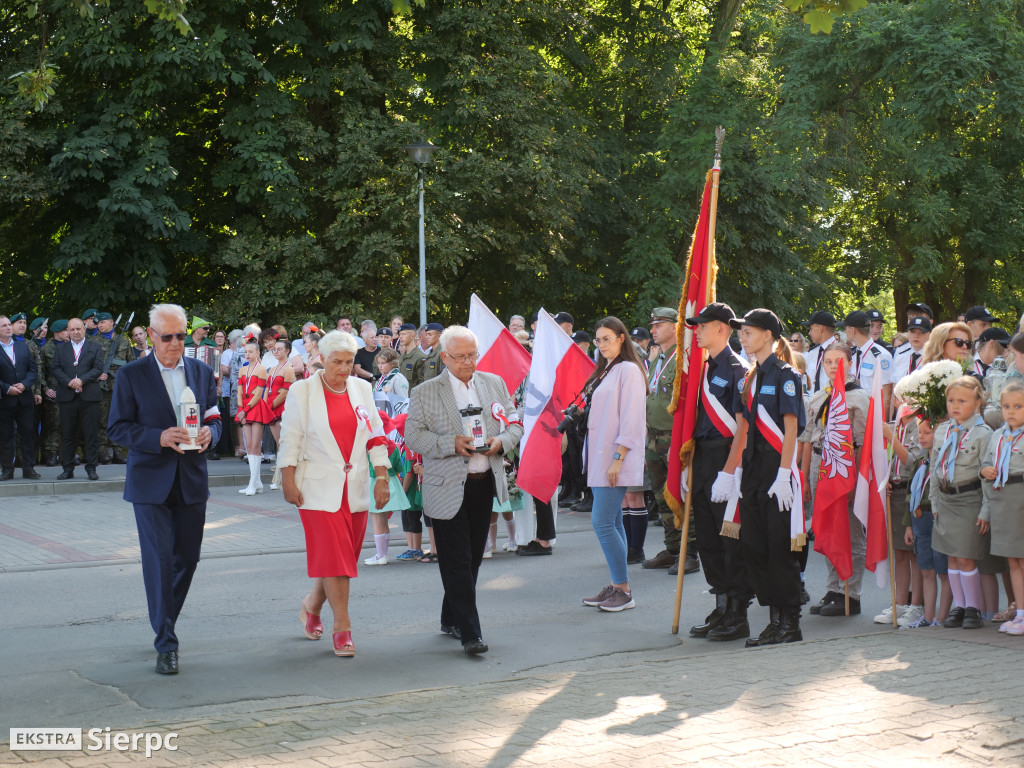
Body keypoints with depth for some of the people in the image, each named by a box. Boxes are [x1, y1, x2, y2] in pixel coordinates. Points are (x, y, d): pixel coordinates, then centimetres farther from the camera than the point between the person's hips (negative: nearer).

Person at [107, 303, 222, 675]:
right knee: (159, 560, -7)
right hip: (151, 481, -4)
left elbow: (214, 419, 14)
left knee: (187, 558, 10)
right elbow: (117, 428, -5)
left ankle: (164, 622, 32)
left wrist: (208, 433, -10)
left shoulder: (202, 372, 9)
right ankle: (166, 644, -1)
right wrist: (159, 437, -20)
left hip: (192, 480, 4)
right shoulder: (132, 375, -2)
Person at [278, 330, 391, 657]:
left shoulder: (362, 389, 10)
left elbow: (375, 436, 11)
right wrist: (288, 481, -6)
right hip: (319, 487, -4)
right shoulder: (302, 391, -1)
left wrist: (382, 477, 5)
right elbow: (290, 439, -1)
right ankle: (342, 627, -4)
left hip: (355, 487, 4)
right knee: (333, 554, -9)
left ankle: (313, 605, 31)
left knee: (346, 554, 8)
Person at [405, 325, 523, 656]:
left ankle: (451, 619, 28)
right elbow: (413, 435, -7)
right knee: (457, 561, -6)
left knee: (473, 557, 12)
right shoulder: (425, 392, -2)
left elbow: (515, 424, 13)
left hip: (485, 483, 5)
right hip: (448, 488, -5)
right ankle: (470, 632, -4)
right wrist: (452, 444, -19)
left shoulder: (495, 384, 11)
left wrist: (501, 441, -8)